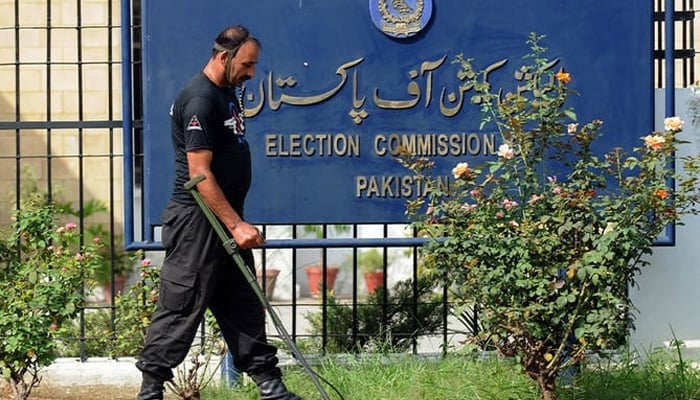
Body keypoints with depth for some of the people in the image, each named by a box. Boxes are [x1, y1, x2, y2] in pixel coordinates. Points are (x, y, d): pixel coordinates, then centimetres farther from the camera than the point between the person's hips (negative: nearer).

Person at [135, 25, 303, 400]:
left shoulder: (229, 92, 14)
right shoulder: (199, 100, -17)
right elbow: (199, 173, -21)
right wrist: (236, 225, -21)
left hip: (226, 219, 10)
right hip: (197, 223, -10)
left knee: (245, 306, 11)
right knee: (180, 309, -5)